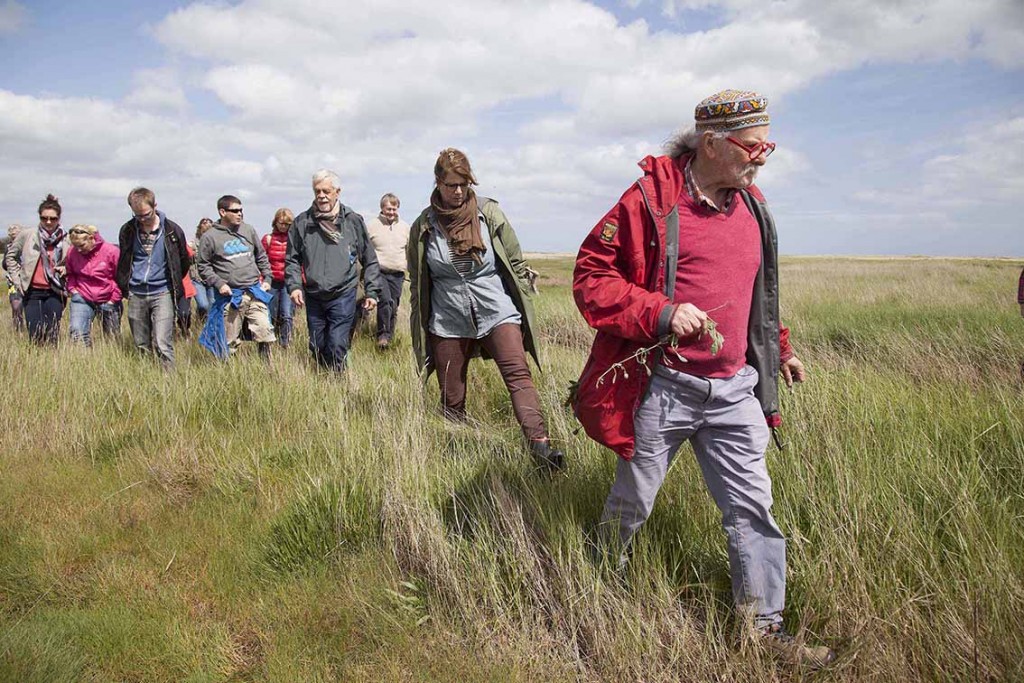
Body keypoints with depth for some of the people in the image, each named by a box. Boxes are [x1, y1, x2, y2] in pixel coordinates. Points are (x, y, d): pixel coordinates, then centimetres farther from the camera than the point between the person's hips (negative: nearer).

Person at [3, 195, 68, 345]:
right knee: (36, 335, -2)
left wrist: (66, 269, -4)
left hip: (55, 293, 0)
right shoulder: (26, 235, 0)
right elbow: (10, 256, 13)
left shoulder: (66, 240, 1)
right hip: (32, 292, 0)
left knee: (52, 336, -4)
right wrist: (17, 278, 4)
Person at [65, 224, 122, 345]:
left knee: (113, 338, 9)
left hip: (108, 301, -1)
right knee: (77, 333, -18)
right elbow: (70, 274, 16)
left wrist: (114, 300, -7)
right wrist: (72, 289, 0)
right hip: (82, 299, 2)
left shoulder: (111, 251, -12)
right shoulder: (72, 252, -2)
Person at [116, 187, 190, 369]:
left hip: (162, 294, -3)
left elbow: (184, 262, 10)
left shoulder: (172, 230, -4)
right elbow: (123, 263, 19)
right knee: (141, 346, 9)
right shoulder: (127, 230, 4)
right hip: (136, 295, 3)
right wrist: (125, 287, 16)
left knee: (162, 345, -13)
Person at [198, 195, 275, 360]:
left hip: (255, 292, 3)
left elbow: (261, 256, 18)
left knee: (265, 332, -3)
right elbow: (204, 267, 2)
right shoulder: (209, 237, -1)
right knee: (230, 342, 4)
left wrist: (267, 278, 10)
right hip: (230, 296, -3)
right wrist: (218, 283, -10)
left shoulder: (248, 230, 9)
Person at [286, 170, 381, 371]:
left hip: (343, 296, -3)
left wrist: (372, 292, 1)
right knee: (317, 347, 13)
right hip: (313, 297, 3)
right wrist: (294, 285, -6)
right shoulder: (302, 222, 2)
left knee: (337, 347, -10)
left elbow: (369, 260, 5)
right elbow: (292, 259, 9)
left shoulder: (353, 221, -1)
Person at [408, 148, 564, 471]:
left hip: (497, 311, -1)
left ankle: (540, 445, -29)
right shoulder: (423, 226, 1)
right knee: (451, 399, 6)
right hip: (448, 320, 1)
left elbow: (516, 262, 6)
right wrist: (421, 330, 13)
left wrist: (523, 307, 6)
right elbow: (417, 283, 11)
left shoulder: (489, 213, -1)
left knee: (518, 374, -20)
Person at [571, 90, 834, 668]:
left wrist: (780, 349, 26)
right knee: (633, 502, 12)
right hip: (662, 387, -5)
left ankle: (767, 626, 23)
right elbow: (592, 277, -13)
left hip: (735, 389, 5)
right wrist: (661, 314, -23)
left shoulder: (752, 207, 10)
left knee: (753, 507, 8)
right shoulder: (651, 200, -11)